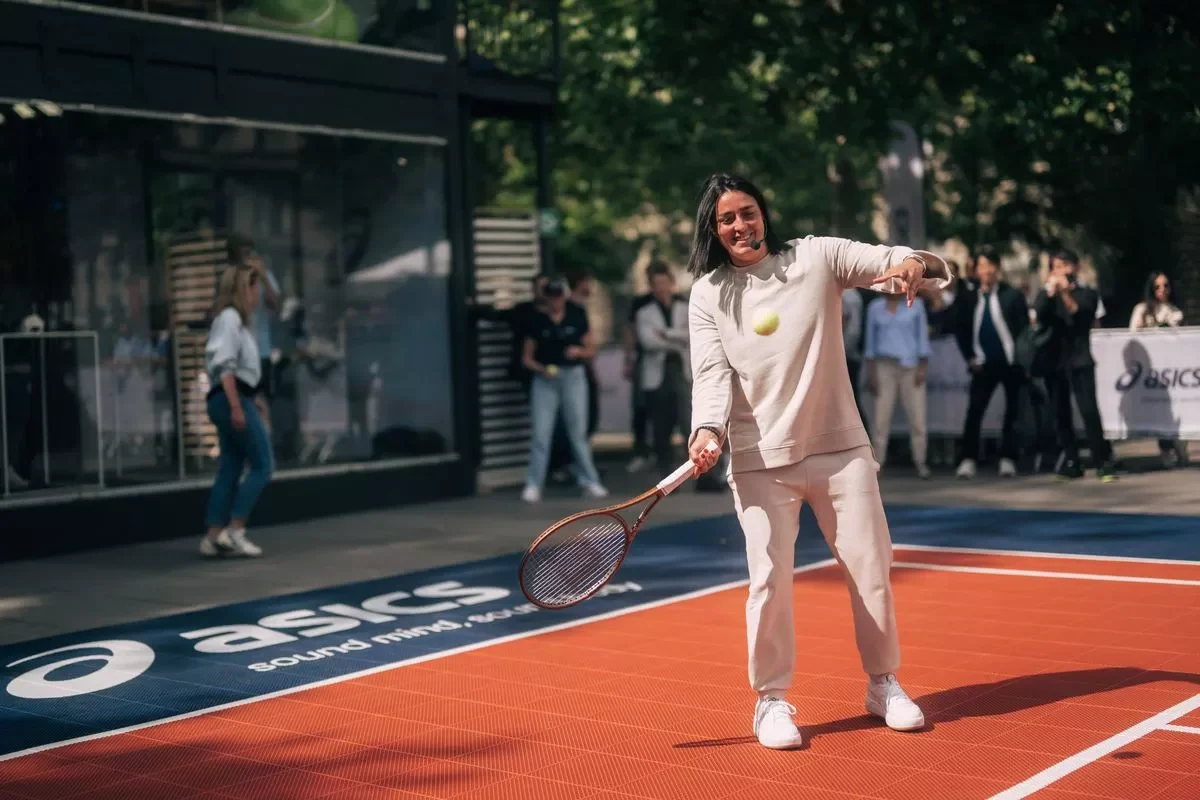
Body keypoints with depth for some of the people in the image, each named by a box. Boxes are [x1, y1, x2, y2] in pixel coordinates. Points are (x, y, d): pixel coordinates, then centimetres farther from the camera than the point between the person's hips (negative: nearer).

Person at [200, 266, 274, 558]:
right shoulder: (230, 318, -11)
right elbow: (224, 366, -19)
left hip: (235, 399, 10)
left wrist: (251, 398, 17)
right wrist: (237, 406, -23)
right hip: (232, 399, -10)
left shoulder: (237, 320, 18)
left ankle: (214, 537, 8)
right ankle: (234, 531, -7)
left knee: (230, 470, 8)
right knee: (262, 466, -6)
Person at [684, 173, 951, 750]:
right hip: (760, 460, -1)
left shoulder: (817, 256, 2)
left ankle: (883, 684, 26)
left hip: (840, 447, 1)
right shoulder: (708, 295, 3)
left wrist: (913, 265, -28)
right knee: (770, 578, -6)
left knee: (871, 567, 6)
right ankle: (772, 700, 12)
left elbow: (890, 262, -4)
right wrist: (708, 429, -23)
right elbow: (711, 371, -5)